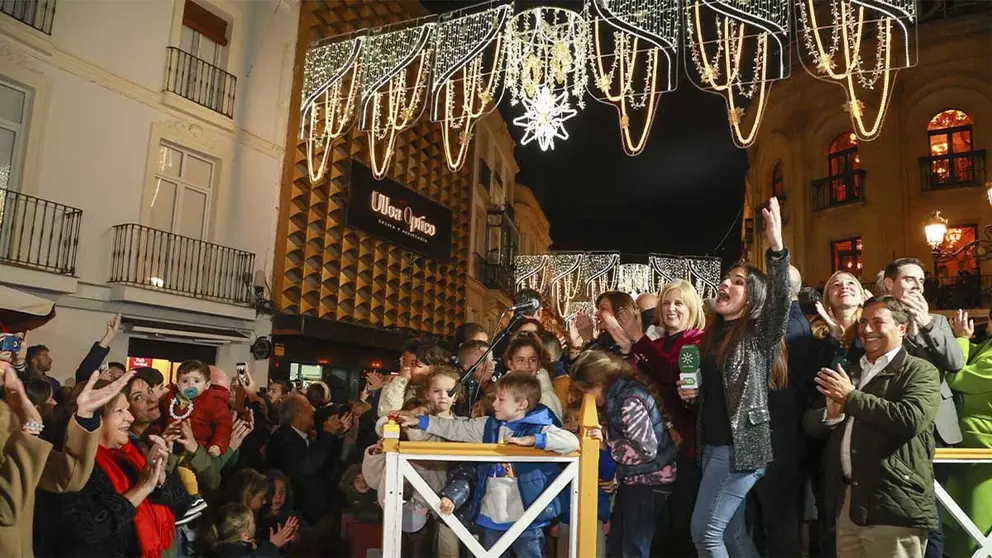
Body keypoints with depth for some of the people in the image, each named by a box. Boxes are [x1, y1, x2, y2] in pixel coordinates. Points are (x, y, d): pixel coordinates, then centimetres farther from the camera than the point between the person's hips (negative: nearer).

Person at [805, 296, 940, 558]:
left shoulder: (920, 372, -2)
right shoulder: (847, 373, 17)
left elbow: (911, 419, -21)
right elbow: (810, 424, 14)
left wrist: (850, 397, -13)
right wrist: (830, 413, -8)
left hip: (894, 506, -6)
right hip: (847, 502, 6)